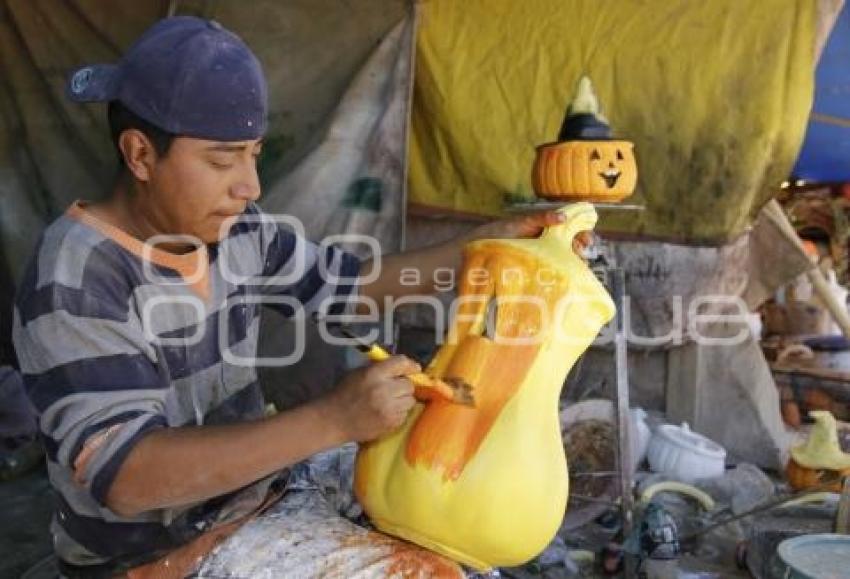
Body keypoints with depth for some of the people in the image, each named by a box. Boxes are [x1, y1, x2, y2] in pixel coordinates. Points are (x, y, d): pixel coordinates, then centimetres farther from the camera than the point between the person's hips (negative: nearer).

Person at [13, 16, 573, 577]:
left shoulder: (237, 229, -6)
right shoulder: (75, 281, -25)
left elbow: (354, 281, 5)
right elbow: (123, 476, -31)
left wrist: (490, 241, -3)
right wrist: (334, 420, -37)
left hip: (256, 501, 6)